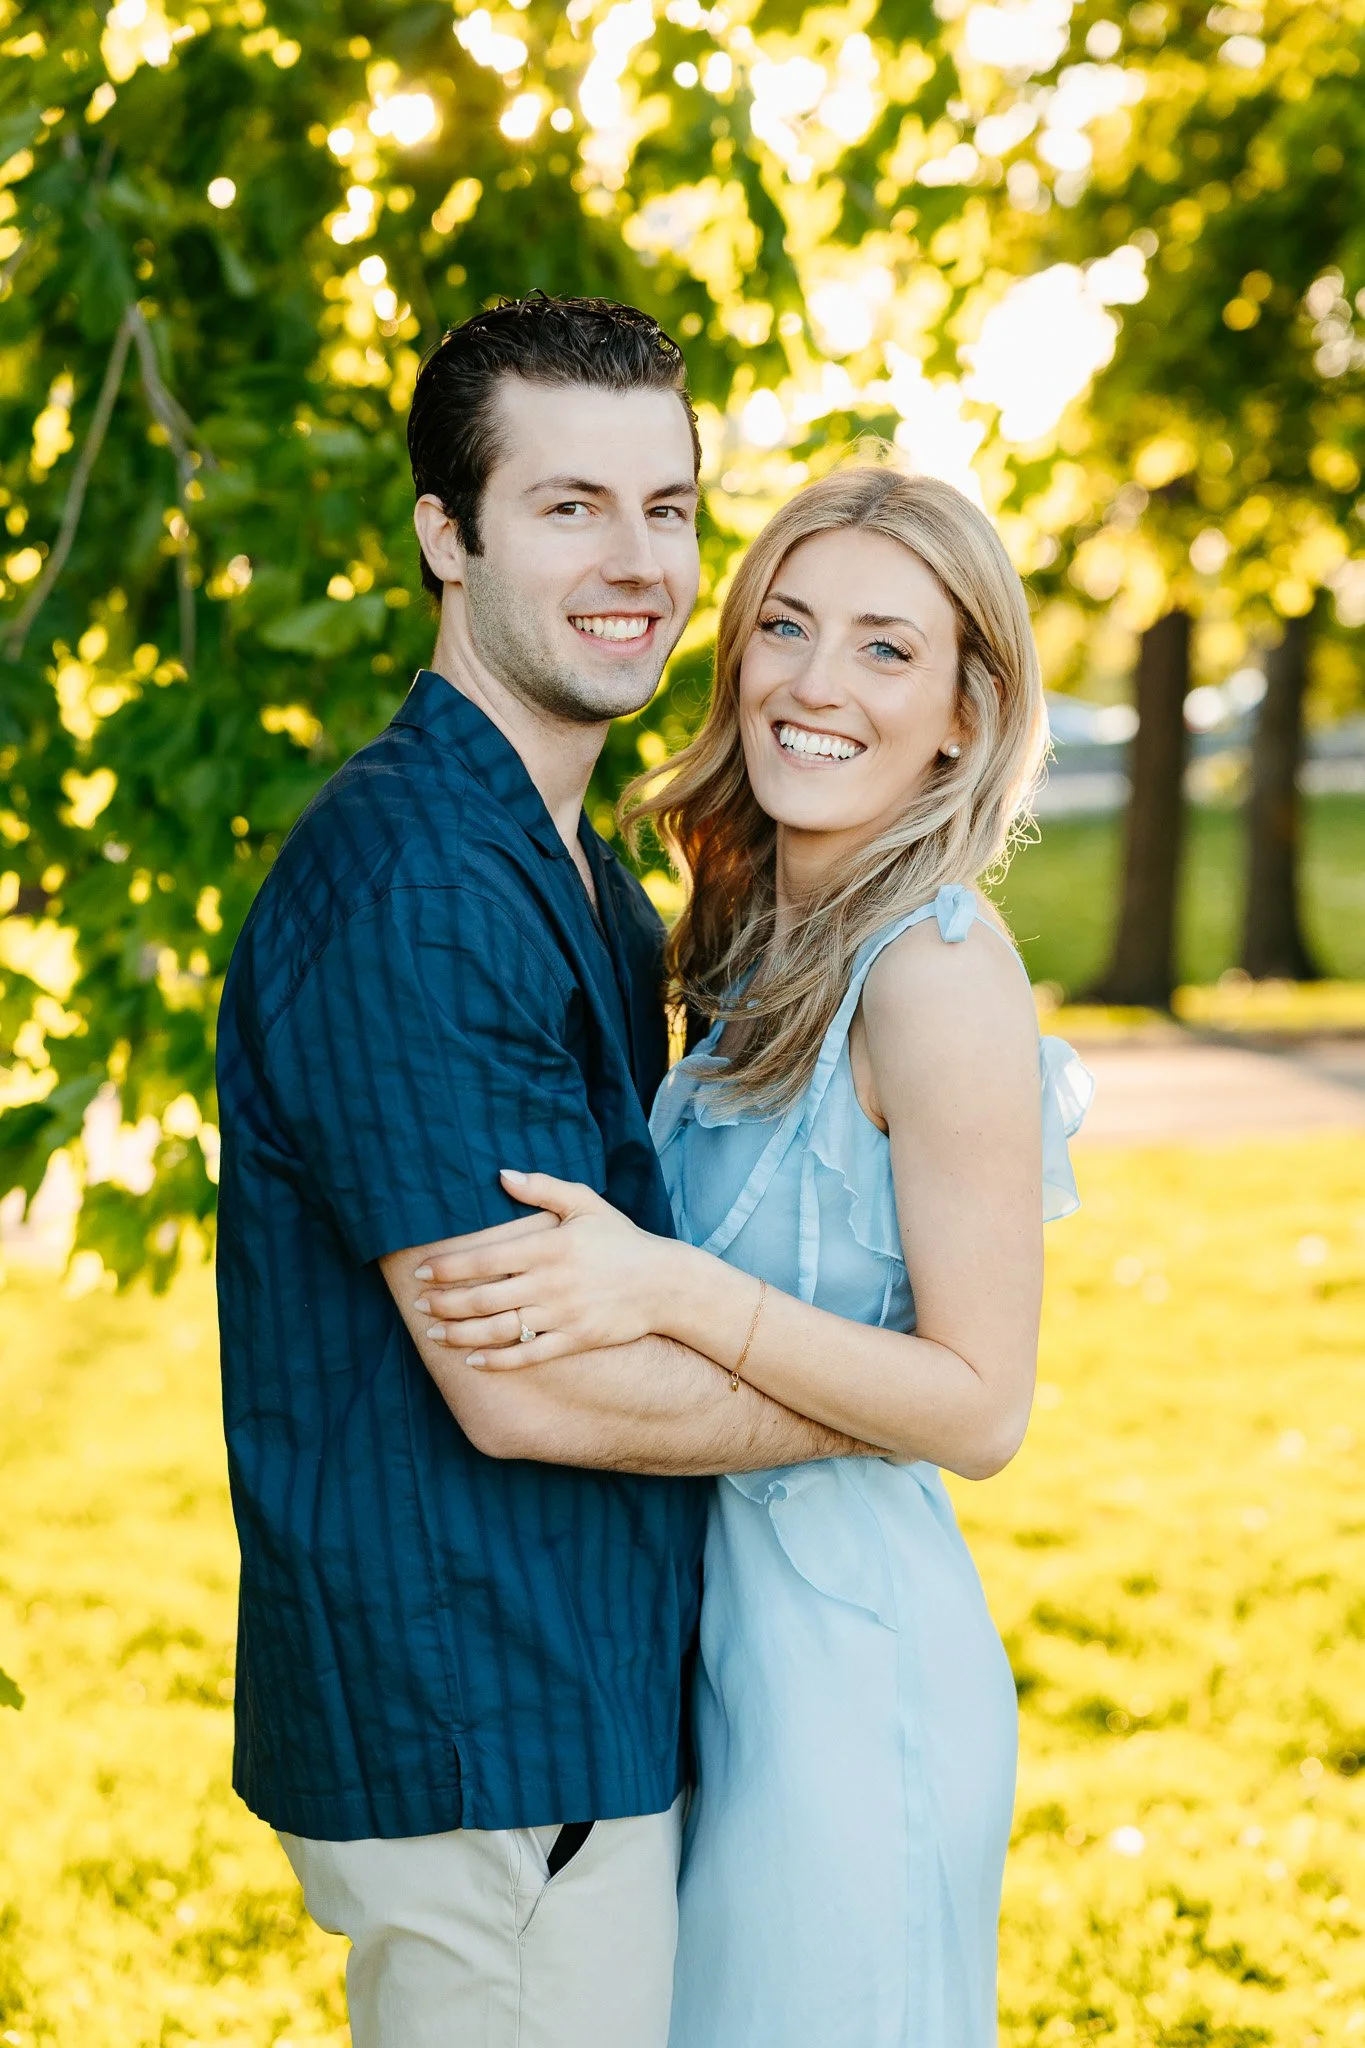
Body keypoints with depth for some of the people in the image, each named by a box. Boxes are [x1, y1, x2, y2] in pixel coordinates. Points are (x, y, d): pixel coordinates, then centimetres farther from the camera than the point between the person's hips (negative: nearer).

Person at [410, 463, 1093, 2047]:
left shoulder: (938, 969, -19)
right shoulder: (771, 937, 6)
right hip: (724, 1626, 8)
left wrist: (674, 1290, -28)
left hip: (851, 1660, -8)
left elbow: (981, 1408, -19)